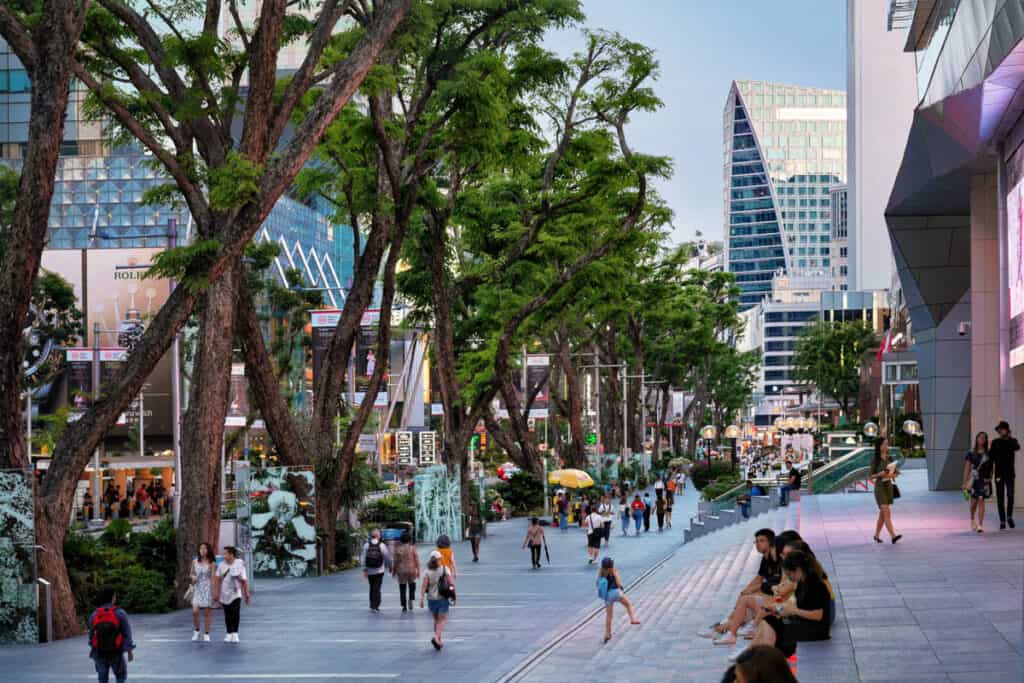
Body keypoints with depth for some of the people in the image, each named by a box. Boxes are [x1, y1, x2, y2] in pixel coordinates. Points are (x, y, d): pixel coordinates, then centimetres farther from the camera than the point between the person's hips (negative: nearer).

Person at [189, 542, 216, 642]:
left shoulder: (211, 563, -3)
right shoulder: (195, 561, 7)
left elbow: (213, 577, -4)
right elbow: (192, 573, 17)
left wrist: (214, 591, -9)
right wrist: (193, 577, -7)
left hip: (208, 588, -2)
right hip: (197, 588, 2)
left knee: (207, 612, 1)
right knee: (195, 611, -10)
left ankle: (206, 634, 9)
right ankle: (196, 631, 12)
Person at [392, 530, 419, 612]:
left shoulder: (398, 549, -5)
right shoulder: (413, 548, -6)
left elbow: (395, 561, -1)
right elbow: (417, 560, -5)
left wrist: (394, 571, 11)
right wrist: (418, 571, 3)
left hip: (401, 571, 0)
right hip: (412, 570, 0)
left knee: (402, 590, 6)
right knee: (412, 587, 15)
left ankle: (404, 606, 5)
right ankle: (411, 599, -9)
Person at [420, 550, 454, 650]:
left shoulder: (427, 571, -3)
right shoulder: (445, 569, -6)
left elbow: (424, 585, -12)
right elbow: (451, 583, -9)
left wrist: (421, 598, -13)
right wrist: (454, 593, 4)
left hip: (431, 599, 3)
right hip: (442, 598, -3)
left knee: (436, 620, 18)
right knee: (442, 620, -1)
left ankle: (439, 640, 25)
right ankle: (436, 637, -23)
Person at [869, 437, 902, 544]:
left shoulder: (889, 458, 7)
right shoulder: (875, 459, -6)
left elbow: (895, 473, 10)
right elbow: (871, 476, -4)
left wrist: (890, 475, -12)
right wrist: (879, 474, -22)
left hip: (889, 486, 5)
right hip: (880, 487, -5)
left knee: (883, 513, 12)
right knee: (887, 512, -15)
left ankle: (876, 535, 24)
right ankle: (893, 535, -22)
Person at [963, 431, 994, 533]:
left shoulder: (988, 453, 3)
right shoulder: (971, 453, 2)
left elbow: (992, 467, 6)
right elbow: (967, 468, 2)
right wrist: (965, 482, -1)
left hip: (984, 480, 0)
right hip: (973, 479, 0)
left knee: (981, 501, -8)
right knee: (974, 501, 8)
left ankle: (980, 525, -7)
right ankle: (972, 520, 36)